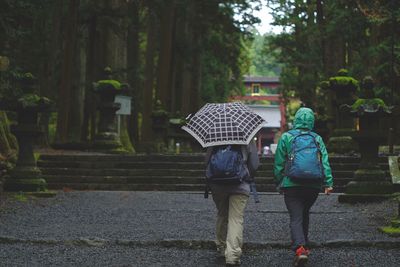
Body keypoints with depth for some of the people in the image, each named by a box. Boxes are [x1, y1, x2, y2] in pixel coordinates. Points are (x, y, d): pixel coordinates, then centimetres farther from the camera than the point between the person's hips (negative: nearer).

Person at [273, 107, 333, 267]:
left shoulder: (286, 137, -1)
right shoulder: (317, 139, 6)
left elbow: (279, 163, 1)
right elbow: (325, 162, -1)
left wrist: (279, 183, 10)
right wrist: (328, 183, -3)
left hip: (292, 185, -3)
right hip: (313, 186, 3)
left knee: (296, 218, -5)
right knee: (305, 214, 23)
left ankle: (299, 248, -25)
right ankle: (304, 245, 33)